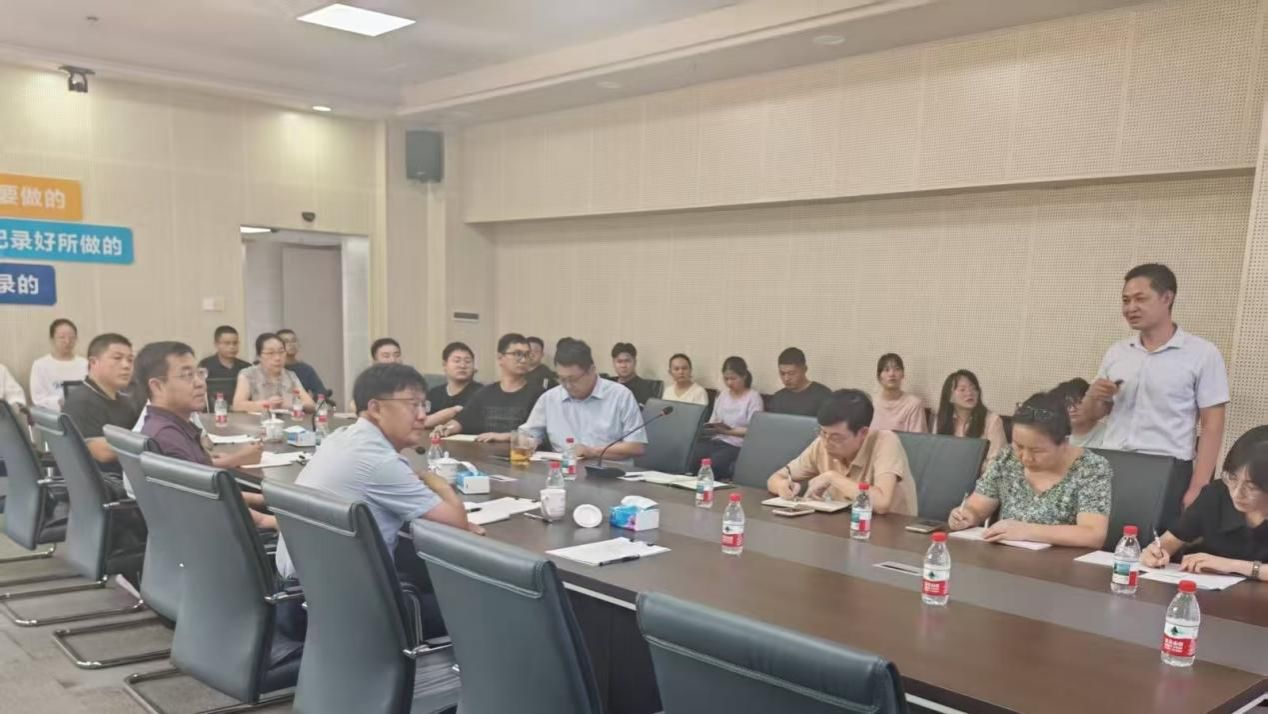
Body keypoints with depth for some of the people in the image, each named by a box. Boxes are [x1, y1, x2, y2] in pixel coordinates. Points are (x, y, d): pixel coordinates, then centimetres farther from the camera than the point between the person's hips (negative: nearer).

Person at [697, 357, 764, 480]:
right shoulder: (722, 395, 19)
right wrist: (709, 427, -6)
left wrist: (728, 431, -17)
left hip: (736, 445, -5)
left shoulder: (753, 397, -1)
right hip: (715, 441, 5)